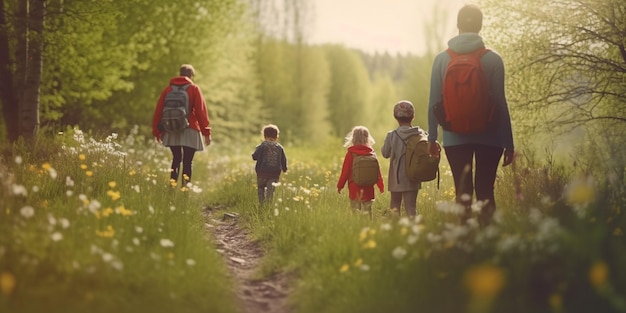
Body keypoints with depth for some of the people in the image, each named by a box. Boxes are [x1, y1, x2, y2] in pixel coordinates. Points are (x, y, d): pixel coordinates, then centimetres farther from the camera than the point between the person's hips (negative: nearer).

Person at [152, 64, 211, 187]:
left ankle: (172, 187, 4)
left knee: (176, 159, 15)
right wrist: (206, 132, -3)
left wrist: (157, 131, 15)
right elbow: (201, 111, -5)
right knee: (187, 161, -1)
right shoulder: (194, 89, 0)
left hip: (172, 131, 3)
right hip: (189, 131, -3)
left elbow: (158, 111, 9)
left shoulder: (168, 89, 10)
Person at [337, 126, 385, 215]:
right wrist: (381, 186, 15)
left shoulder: (350, 153, -6)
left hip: (354, 188, -2)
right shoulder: (372, 153, 2)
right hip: (368, 189, 3)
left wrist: (340, 185, 5)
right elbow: (377, 171, 6)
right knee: (367, 212, 8)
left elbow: (345, 171, -4)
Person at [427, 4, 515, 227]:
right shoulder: (492, 59, -3)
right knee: (485, 192, 4)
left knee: (463, 192, 5)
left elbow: (434, 101, 2)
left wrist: (432, 137, 11)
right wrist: (508, 143, 1)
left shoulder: (442, 59, 1)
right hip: (489, 137, -1)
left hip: (455, 137, 1)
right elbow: (500, 102, -3)